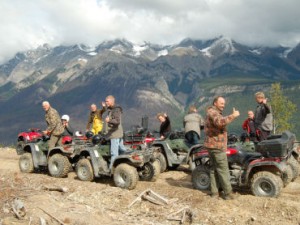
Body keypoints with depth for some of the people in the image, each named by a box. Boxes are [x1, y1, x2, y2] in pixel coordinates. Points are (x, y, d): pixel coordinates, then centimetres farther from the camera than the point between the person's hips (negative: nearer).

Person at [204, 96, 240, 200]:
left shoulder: (212, 112, 21)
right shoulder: (213, 112, -14)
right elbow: (220, 122, -35)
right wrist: (233, 116, -31)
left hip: (212, 145, 11)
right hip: (217, 146, -10)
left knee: (214, 168, 12)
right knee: (223, 169, -5)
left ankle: (214, 192, 16)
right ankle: (228, 193, 0)